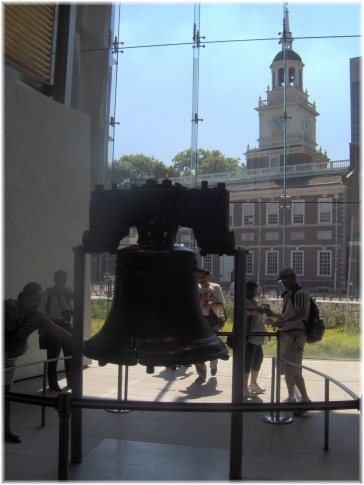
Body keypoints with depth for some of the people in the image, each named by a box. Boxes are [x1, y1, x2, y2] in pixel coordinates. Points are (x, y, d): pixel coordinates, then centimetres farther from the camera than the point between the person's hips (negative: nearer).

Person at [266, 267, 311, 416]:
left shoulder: (300, 293, -12)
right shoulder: (288, 295, 17)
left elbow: (301, 315, -23)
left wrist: (281, 322, -27)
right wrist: (273, 315, 8)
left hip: (296, 335, -10)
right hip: (287, 335, 10)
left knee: (293, 370, -12)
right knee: (286, 369, 15)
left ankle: (306, 400, -4)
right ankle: (291, 398, 26)